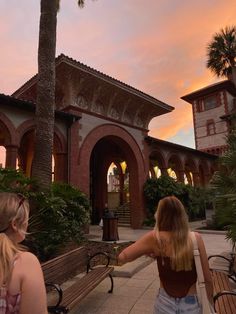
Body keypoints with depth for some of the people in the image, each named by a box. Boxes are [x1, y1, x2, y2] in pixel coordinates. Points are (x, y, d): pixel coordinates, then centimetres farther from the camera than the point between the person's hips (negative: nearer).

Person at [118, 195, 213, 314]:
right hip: (192, 304, 1)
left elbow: (122, 257, -15)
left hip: (166, 303, 0)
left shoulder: (155, 238, -18)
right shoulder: (196, 238, -15)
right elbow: (207, 279, -8)